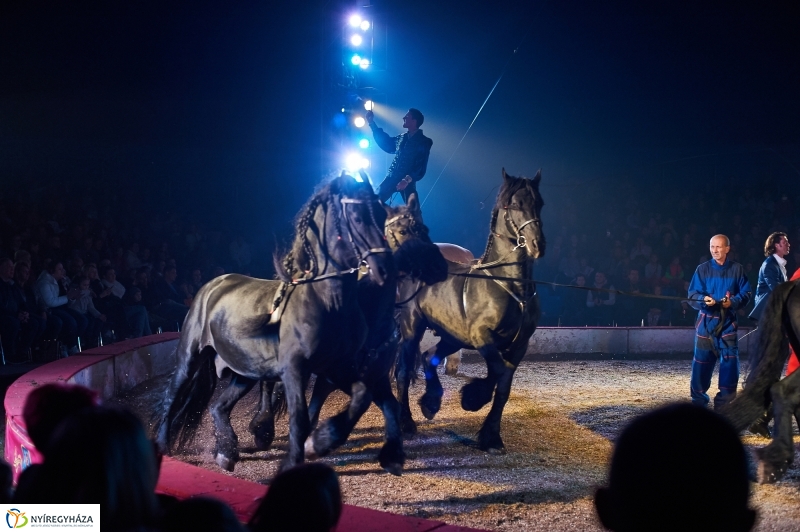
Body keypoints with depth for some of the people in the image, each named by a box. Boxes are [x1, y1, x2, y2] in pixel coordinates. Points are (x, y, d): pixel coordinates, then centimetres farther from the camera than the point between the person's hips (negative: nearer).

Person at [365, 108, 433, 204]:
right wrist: (372, 123, 26)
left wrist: (408, 180, -25)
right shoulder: (401, 138, 14)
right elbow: (385, 143, 29)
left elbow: (421, 167, -10)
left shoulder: (424, 142, -4)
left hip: (408, 181, -6)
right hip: (392, 178, 6)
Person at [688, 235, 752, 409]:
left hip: (728, 321, 0)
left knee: (730, 359, -7)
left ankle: (725, 402, 1)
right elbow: (692, 295, -4)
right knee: (702, 360, 3)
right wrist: (704, 300, -25)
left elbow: (746, 294, 0)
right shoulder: (702, 269, 1)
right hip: (706, 321, 0)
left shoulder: (737, 269, 2)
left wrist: (733, 302, -19)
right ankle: (699, 399, 15)